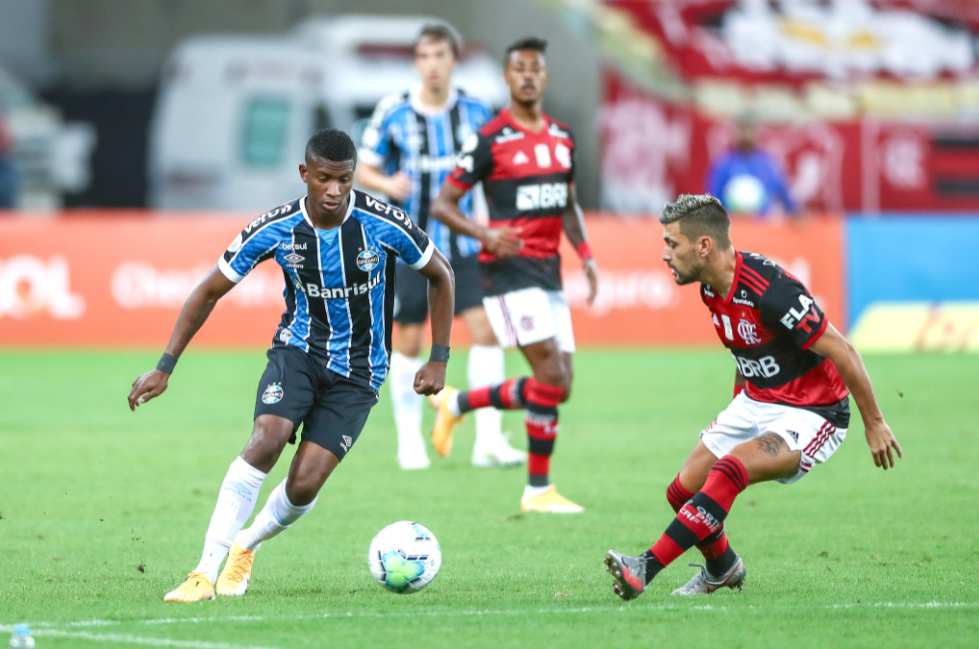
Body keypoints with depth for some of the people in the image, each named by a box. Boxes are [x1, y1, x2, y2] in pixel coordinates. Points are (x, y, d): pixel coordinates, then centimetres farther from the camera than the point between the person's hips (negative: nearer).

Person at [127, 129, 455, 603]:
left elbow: (441, 276, 0)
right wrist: (165, 367, -8)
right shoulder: (276, 230, -14)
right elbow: (209, 291, -3)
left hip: (357, 372, 0)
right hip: (298, 350, 0)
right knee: (267, 440, -27)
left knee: (305, 484, -13)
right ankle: (206, 573, -24)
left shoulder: (383, 224, -17)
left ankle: (246, 546, 20)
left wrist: (439, 359, -2)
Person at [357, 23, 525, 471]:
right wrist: (388, 184, -19)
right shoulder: (393, 112, -6)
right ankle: (409, 441, 14)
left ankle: (488, 440, -7)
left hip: (463, 244, 2)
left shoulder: (475, 111, 0)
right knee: (409, 342, 1)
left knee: (485, 329, -10)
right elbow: (364, 169, 2)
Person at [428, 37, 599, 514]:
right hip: (509, 266, -7)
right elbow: (442, 205, -6)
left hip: (547, 270, 7)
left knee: (557, 388, 4)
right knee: (552, 376, -16)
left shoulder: (562, 137, 13)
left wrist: (585, 255, 9)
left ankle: (456, 404, 21)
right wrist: (485, 234, -22)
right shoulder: (490, 139, -7)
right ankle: (538, 489, -6)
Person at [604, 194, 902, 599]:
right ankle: (722, 569, 30)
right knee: (684, 491, 2)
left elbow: (842, 352, -23)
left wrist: (874, 425, -17)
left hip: (811, 414, -9)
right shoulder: (712, 286, -2)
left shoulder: (770, 291, -29)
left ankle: (645, 569, -32)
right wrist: (736, 406, 22)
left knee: (729, 471, -31)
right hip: (754, 403, 9)